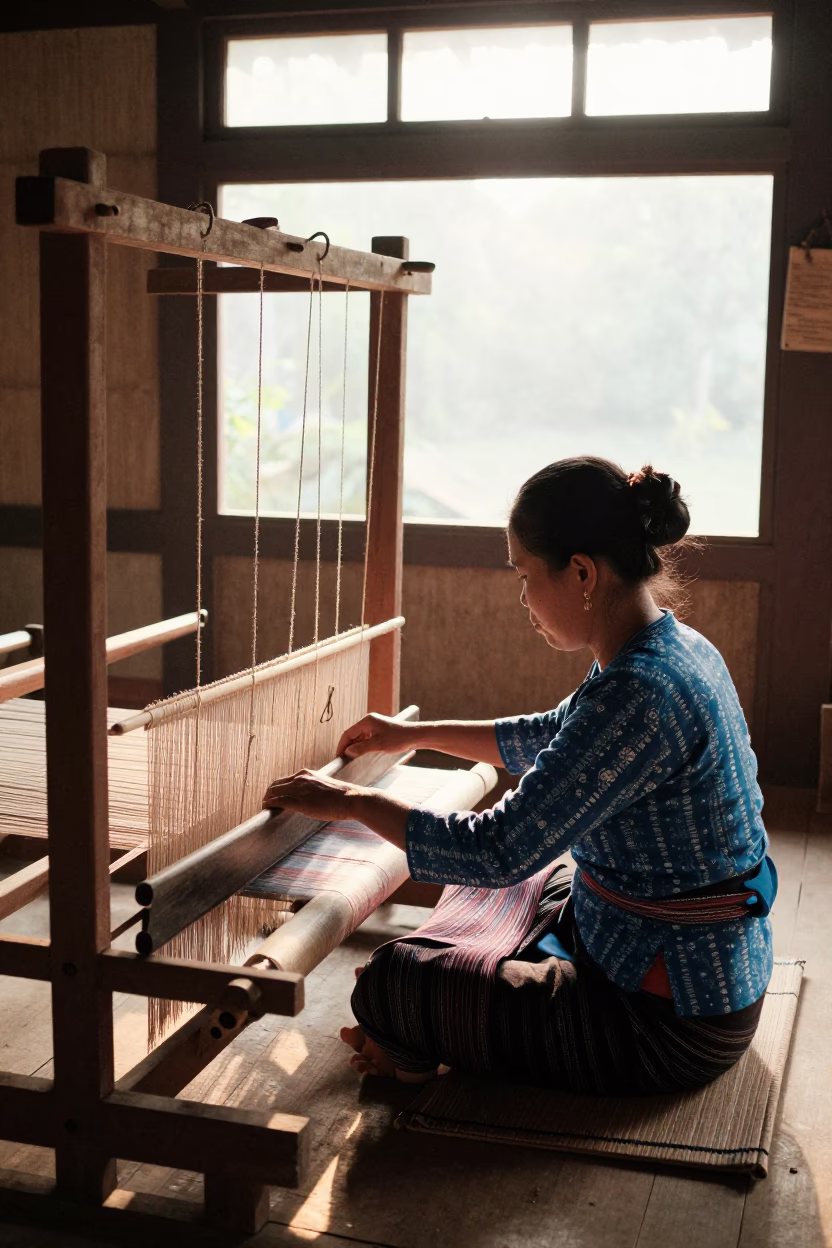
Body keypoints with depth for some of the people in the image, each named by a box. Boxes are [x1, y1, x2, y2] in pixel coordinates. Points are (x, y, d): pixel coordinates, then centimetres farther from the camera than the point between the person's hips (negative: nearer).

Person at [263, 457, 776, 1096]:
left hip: (668, 1018, -10)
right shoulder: (677, 645, 1)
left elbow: (497, 850, -29)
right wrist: (417, 733, 24)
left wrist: (352, 802, -16)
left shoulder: (639, 694, -31)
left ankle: (436, 1052, 28)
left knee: (390, 983, -2)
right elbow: (555, 737, 19)